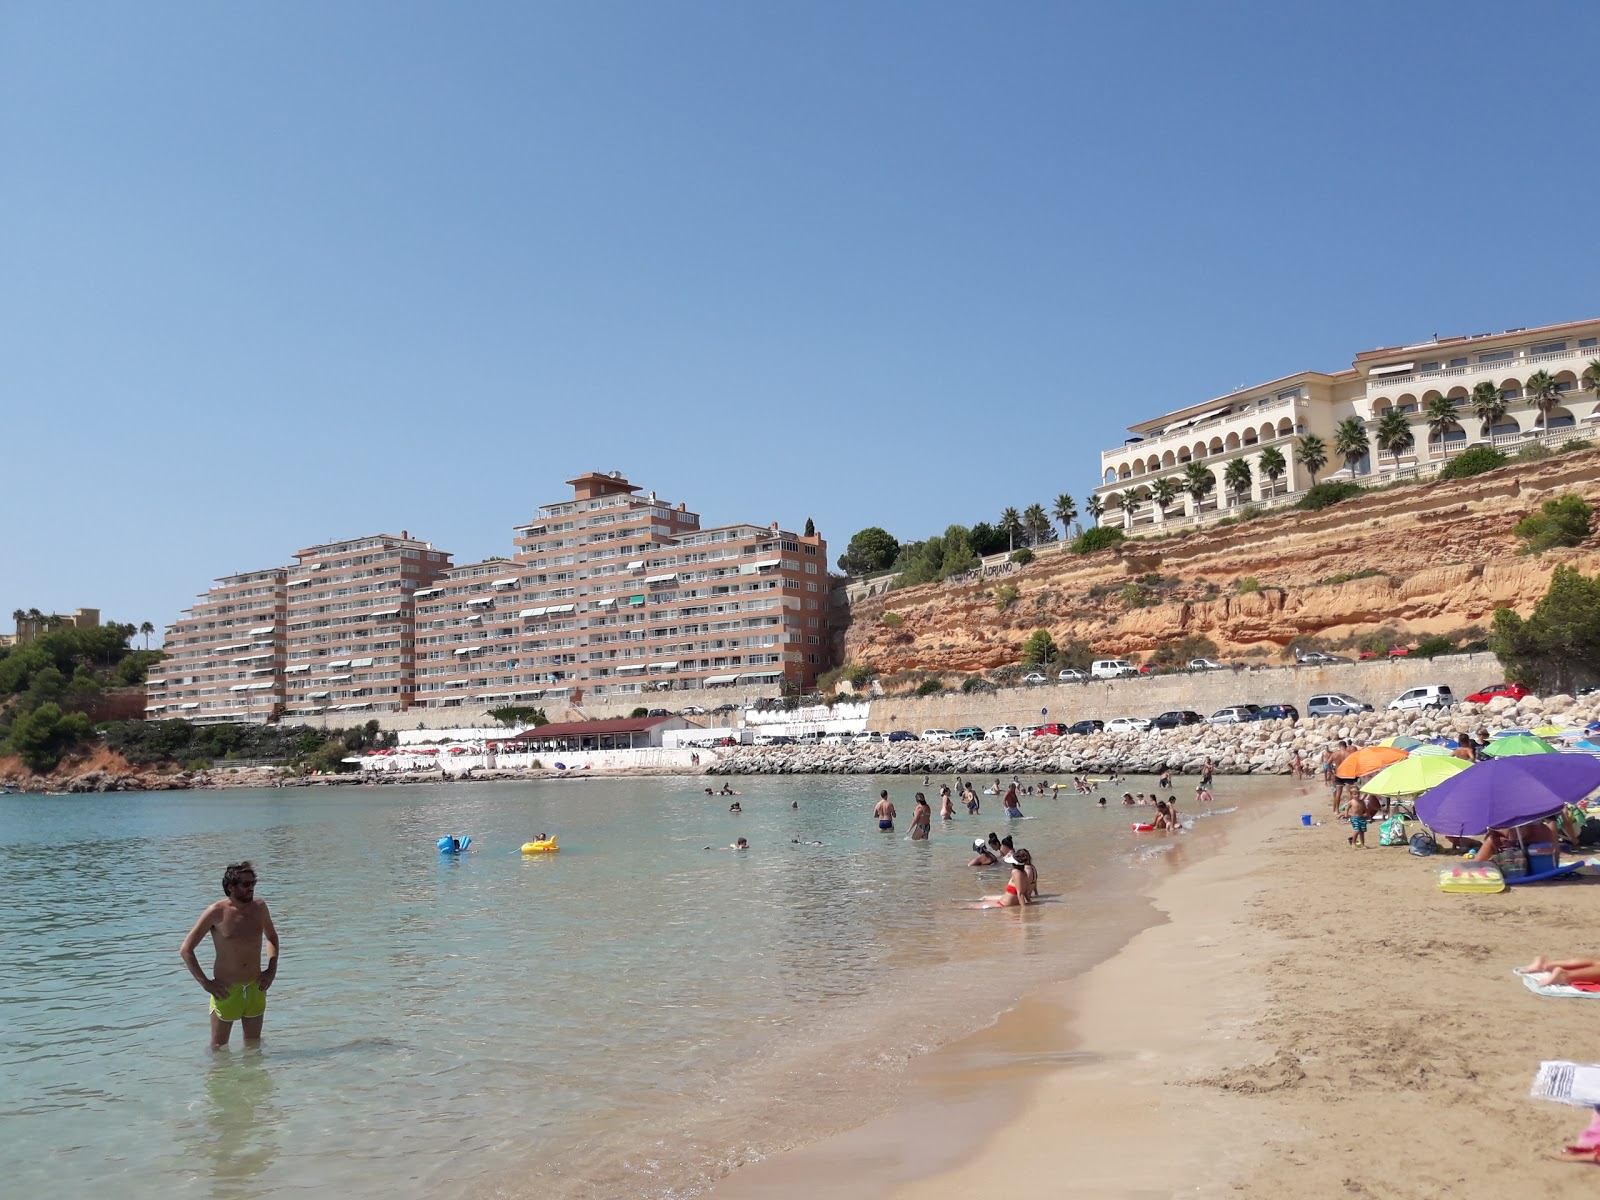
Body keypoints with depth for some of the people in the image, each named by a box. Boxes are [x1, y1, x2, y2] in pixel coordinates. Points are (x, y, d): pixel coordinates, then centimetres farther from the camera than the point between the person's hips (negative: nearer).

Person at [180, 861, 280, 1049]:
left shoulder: (259, 907, 0)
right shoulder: (217, 913, -13)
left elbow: (272, 938, 17)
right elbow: (185, 950, -9)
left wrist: (272, 969, 5)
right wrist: (204, 983, -13)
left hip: (256, 988, 4)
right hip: (226, 990, -4)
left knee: (254, 1044, 15)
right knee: (219, 1048, 8)